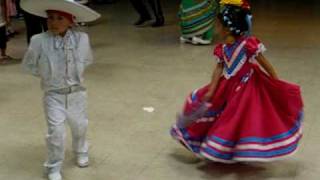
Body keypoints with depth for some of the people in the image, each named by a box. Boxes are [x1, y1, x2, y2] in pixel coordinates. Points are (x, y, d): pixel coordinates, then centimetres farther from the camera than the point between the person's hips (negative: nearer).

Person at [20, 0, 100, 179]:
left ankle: (81, 152, 52)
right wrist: (46, 75, -1)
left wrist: (76, 73, 0)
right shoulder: (39, 41, -20)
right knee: (56, 132, -7)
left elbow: (87, 60, 7)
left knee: (80, 126, 22)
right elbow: (28, 65, -3)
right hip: (54, 96, -2)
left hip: (77, 93, 3)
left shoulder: (82, 39, -14)